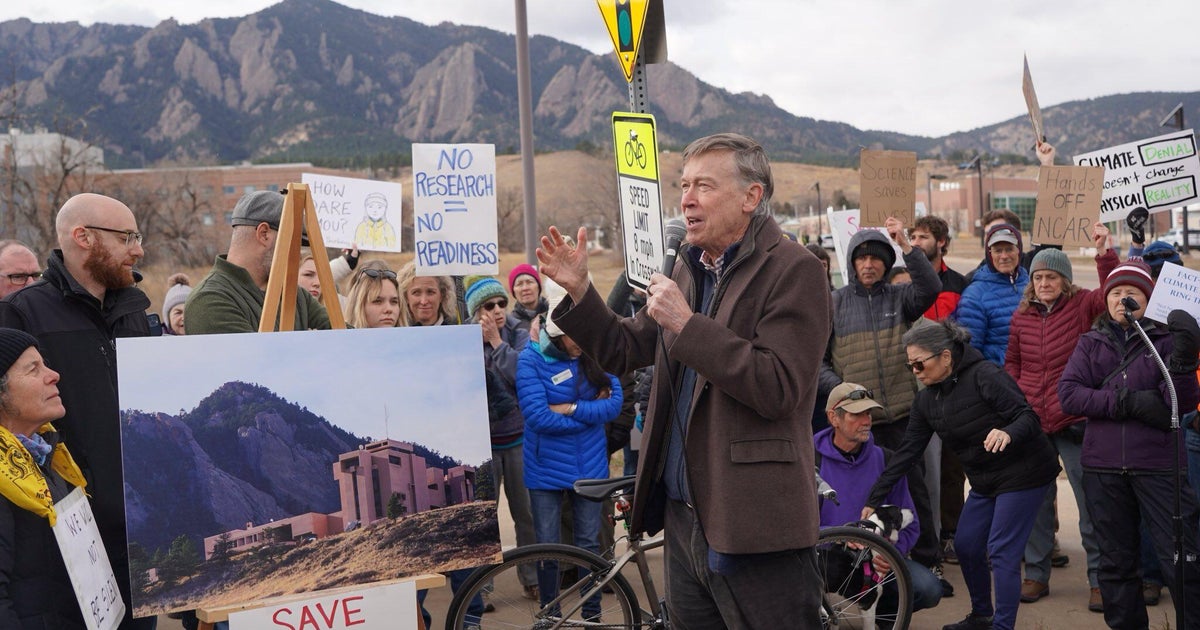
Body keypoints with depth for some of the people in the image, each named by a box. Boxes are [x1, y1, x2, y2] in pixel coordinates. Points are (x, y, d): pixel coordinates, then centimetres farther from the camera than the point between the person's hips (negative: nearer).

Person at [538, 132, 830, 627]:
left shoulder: (793, 271, -11)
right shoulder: (688, 269, 15)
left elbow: (778, 388, -22)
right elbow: (622, 351, 19)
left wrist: (686, 323, -21)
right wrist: (578, 291, 4)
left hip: (753, 530, -8)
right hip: (684, 519, 8)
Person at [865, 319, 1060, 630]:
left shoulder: (985, 375, -21)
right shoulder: (926, 399, 1)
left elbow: (1028, 416, -22)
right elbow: (907, 452, 0)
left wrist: (1008, 433, -46)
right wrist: (873, 500, -4)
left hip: (1023, 473, -8)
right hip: (985, 481, 8)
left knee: (1002, 552, -11)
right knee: (965, 545, 11)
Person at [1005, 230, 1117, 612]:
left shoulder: (1082, 305, -3)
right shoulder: (1021, 315, 7)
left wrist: (1104, 252, -30)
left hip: (1074, 422, -3)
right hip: (1031, 421, 4)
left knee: (1091, 502, 2)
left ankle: (1099, 580, 12)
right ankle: (1036, 575, 23)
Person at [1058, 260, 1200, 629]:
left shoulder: (1165, 339, 2)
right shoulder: (1092, 343, 9)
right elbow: (1068, 394, -5)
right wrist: (1129, 402, -15)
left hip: (1158, 466, -3)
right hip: (1103, 468, 3)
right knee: (1116, 562, 13)